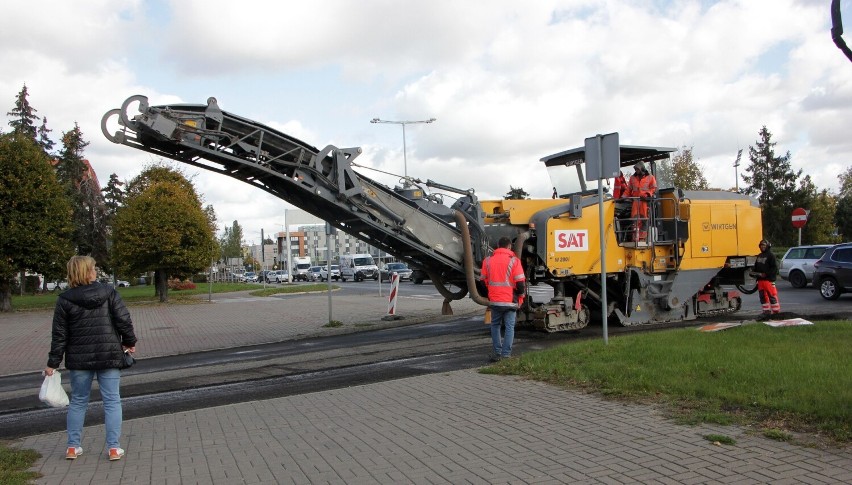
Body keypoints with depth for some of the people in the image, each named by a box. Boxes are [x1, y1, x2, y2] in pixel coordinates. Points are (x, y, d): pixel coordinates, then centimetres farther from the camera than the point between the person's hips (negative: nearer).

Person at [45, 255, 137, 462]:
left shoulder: (65, 300, -2)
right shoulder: (109, 293, -5)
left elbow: (59, 335, -2)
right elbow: (124, 320, -8)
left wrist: (53, 363, 4)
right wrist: (130, 342, 8)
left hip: (79, 359, 2)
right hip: (109, 356, -1)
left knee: (78, 401, 16)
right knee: (112, 401, 5)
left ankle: (73, 446, 22)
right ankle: (113, 447, 5)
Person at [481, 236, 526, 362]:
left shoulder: (488, 261, 5)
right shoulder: (514, 261, -6)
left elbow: (484, 281, 11)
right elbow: (520, 283, -8)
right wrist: (520, 295, 9)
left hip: (494, 301, 3)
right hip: (510, 301, -3)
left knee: (495, 326, 16)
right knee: (509, 326, 6)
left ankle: (497, 353, 14)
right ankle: (506, 354, 3)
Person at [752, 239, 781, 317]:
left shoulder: (771, 256, -5)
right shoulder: (759, 256, 19)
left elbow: (775, 268, -12)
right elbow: (756, 266, 28)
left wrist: (766, 274, -19)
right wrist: (754, 273, 9)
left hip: (769, 279, -8)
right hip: (760, 280, 8)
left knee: (772, 296, -7)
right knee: (762, 296, 10)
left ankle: (776, 311, 0)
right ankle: (766, 311, 17)